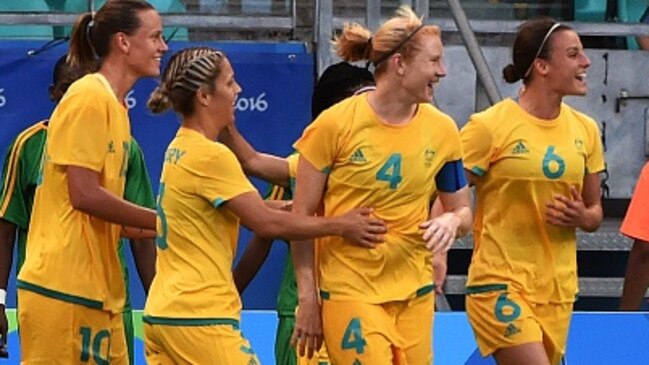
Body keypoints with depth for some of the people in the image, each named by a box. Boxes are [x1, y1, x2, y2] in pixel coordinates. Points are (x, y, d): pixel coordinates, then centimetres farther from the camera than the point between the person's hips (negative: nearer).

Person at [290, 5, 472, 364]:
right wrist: (308, 297, -6)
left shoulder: (441, 129, 2)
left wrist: (452, 221, -12)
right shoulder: (336, 124, -9)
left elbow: (463, 210, 13)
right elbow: (301, 216, -4)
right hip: (349, 291, -4)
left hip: (415, 293, 5)